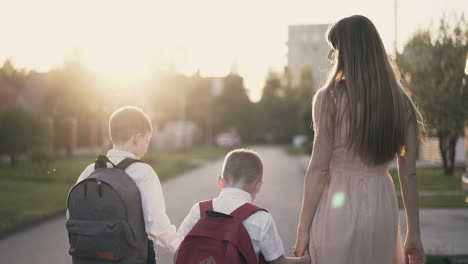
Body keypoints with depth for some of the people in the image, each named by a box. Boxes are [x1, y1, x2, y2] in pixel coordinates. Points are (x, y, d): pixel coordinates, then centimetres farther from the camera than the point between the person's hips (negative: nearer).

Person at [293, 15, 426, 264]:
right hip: (382, 206, 4)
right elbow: (408, 175, 6)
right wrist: (414, 234, 12)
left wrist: (303, 229, -3)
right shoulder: (400, 102, 4)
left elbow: (318, 170, -9)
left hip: (339, 205, -4)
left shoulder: (330, 98, -8)